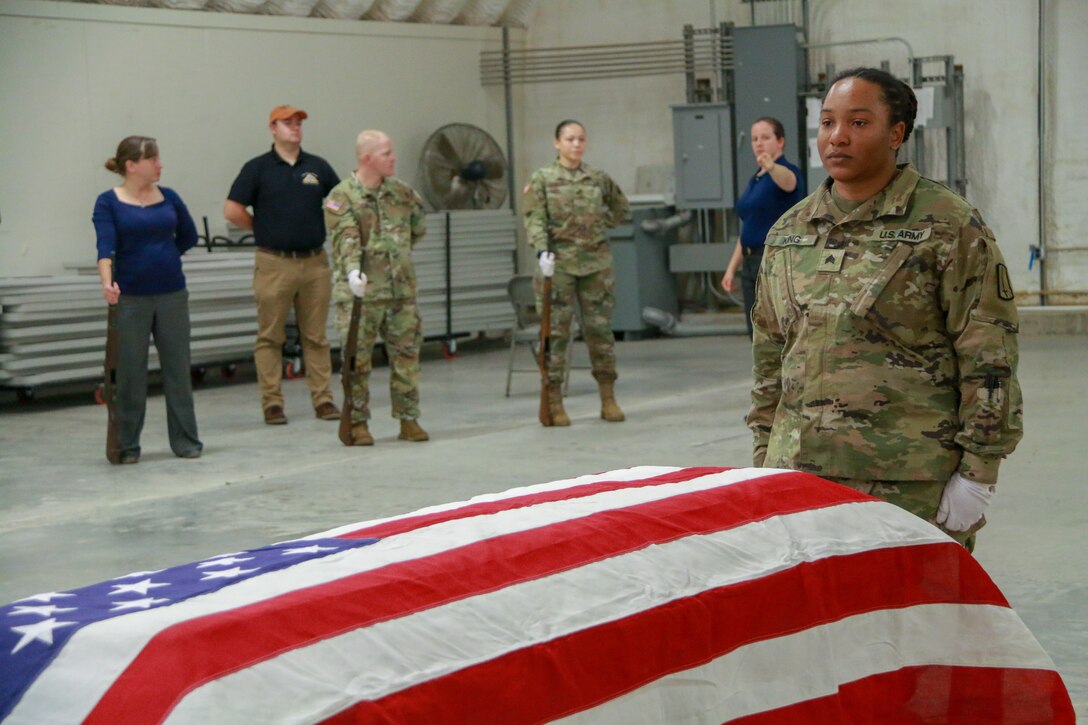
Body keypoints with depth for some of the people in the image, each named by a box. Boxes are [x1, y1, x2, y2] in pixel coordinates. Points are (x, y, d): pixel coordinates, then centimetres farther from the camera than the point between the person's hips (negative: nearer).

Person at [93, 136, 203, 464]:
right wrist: (107, 282, -34)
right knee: (130, 372, 3)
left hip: (172, 294, 3)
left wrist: (162, 255, 10)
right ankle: (127, 446, 13)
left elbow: (188, 236, 18)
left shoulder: (168, 197, 5)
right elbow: (106, 245, -19)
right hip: (131, 298, -3)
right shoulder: (109, 202, -5)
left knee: (178, 368, 6)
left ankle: (186, 441, 15)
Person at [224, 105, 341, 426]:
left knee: (316, 336, 6)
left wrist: (322, 229, 5)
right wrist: (263, 229, 1)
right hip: (274, 264, -3)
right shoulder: (258, 168, 0)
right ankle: (272, 402, 6)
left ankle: (323, 399, 10)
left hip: (315, 262, 3)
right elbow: (232, 210, -4)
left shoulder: (318, 167, 9)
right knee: (271, 337, 1)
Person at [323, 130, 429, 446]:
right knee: (357, 360, -1)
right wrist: (352, 270, -37)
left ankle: (408, 420, 16)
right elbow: (346, 239, -22)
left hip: (402, 290, 5)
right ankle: (357, 423, 8)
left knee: (406, 354, 7)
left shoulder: (401, 192, 9)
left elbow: (418, 224, 27)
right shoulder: (342, 197, -8)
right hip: (360, 292, -5)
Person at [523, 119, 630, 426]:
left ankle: (608, 400, 11)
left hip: (596, 262, 3)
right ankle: (554, 403, 4)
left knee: (600, 328, 4)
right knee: (556, 331, -1)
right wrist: (542, 251, -22)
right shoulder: (542, 178, 0)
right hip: (559, 263, -3)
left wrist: (601, 224, 11)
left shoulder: (598, 178, 8)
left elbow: (621, 208, 23)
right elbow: (535, 219, -8)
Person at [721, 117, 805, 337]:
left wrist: (772, 167, -57)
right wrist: (732, 268, 17)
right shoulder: (754, 181, 17)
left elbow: (787, 180, -35)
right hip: (752, 263, 8)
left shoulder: (786, 172, -8)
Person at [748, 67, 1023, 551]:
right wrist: (765, 459, 15)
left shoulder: (948, 226, -2)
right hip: (801, 474, 5)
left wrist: (976, 475, -9)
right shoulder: (787, 234, 14)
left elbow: (988, 360, -5)